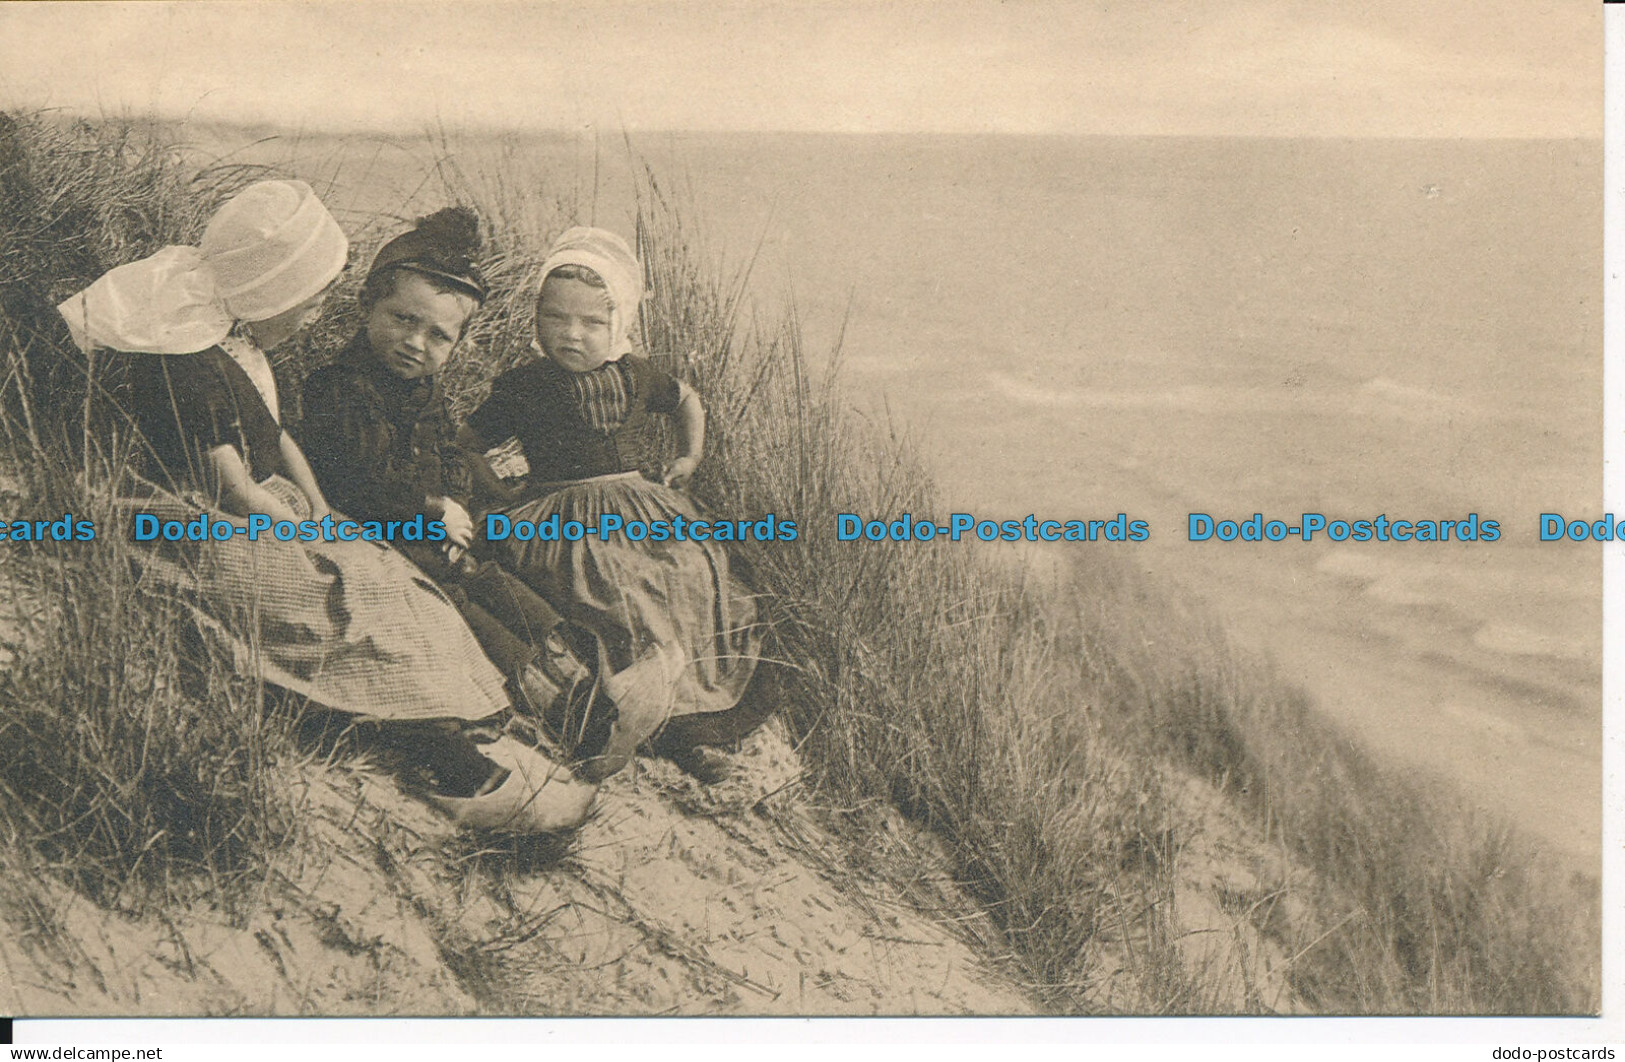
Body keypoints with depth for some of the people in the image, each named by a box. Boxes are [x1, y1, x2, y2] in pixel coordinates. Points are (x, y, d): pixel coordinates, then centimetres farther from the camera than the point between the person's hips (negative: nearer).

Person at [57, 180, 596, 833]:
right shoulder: (187, 362, -21)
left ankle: (475, 743, -12)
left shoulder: (235, 337, 12)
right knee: (372, 603, -21)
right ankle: (469, 776, -17)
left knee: (394, 583, -7)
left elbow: (276, 440, 18)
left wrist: (323, 516, 6)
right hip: (201, 542, -10)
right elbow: (233, 492, -21)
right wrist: (318, 538, -10)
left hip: (266, 517, 10)